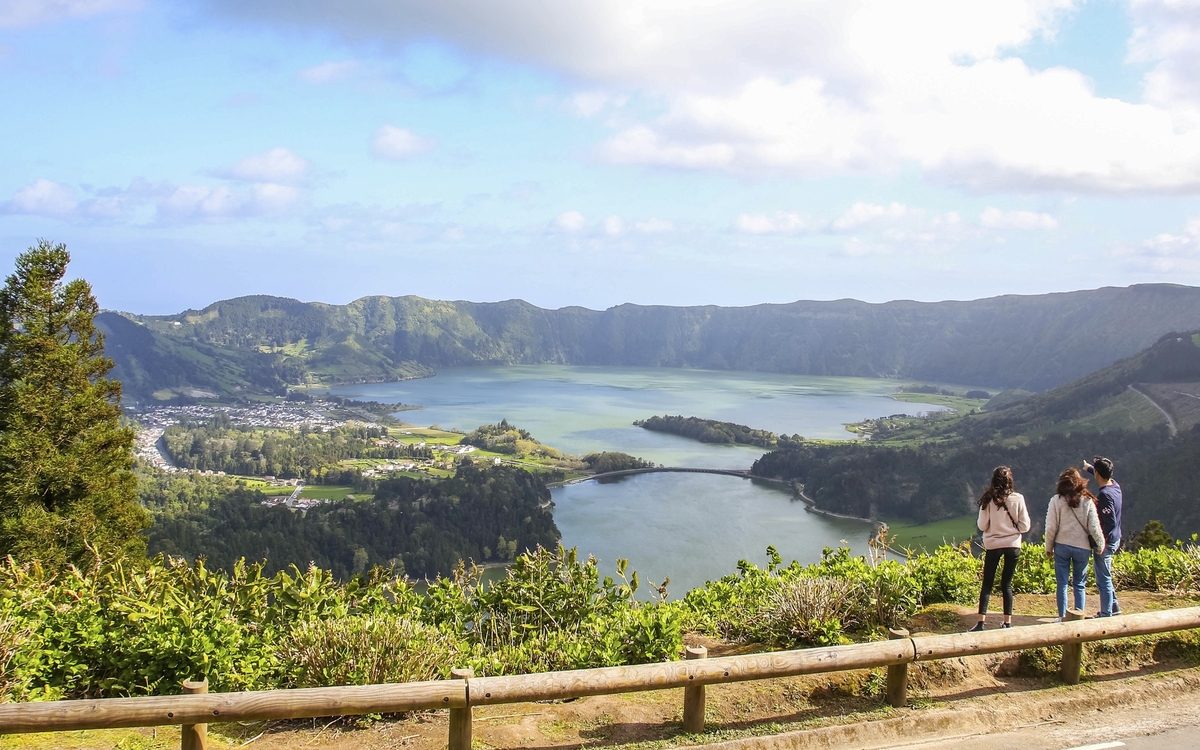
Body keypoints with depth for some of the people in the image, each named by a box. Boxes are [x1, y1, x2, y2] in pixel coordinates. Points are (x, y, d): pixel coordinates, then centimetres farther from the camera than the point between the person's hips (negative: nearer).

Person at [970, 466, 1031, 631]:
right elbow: (1025, 526, -5)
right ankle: (1008, 622, 11)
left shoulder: (988, 499, -10)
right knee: (1007, 584, 11)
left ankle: (982, 622, 0)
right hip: (1013, 545, 1)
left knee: (987, 584, 7)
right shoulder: (1018, 499, -8)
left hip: (993, 545, -1)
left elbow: (982, 526, -7)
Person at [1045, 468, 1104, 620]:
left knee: (1062, 583, 6)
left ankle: (1062, 617, 7)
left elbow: (1051, 527, -6)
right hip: (1082, 547, 1)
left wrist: (1049, 547, 5)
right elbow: (1094, 527, -3)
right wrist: (1100, 545, 12)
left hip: (1062, 546, -1)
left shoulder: (1056, 500, -7)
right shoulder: (1087, 502, -4)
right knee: (1079, 585, 11)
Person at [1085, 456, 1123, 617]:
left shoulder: (1104, 494, -25)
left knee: (1103, 579, 1)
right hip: (1115, 539, 9)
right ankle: (1113, 606, 33)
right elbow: (1104, 476, 27)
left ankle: (1106, 614, 9)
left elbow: (1109, 522, -26)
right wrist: (1088, 468, 42)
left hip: (1106, 542, -9)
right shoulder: (1115, 485, 2)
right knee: (1105, 577, 23)